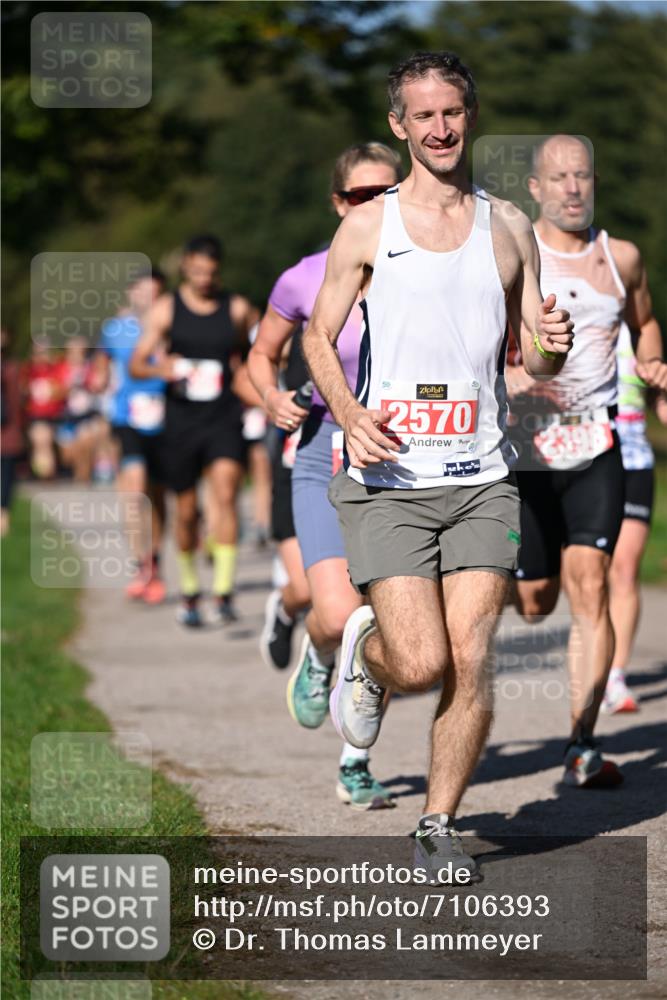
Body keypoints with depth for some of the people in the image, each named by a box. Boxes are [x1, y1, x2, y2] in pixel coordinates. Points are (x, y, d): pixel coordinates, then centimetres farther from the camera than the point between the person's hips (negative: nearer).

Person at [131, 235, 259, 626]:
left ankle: (224, 593, -23)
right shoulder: (167, 309, 4)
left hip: (225, 419, -1)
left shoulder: (238, 309, 4)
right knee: (187, 512, 8)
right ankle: (190, 591, 28)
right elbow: (136, 364, 3)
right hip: (182, 421, 1)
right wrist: (161, 368, -18)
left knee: (225, 493, -21)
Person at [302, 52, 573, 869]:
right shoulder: (368, 226, 3)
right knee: (422, 664, -11)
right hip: (388, 482, -2)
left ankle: (439, 826, 11)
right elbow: (319, 337, 5)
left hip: (481, 480, 2)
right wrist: (351, 416, -14)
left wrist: (552, 345, -9)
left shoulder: (507, 227, 11)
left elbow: (539, 361, 16)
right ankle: (364, 650, 24)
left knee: (470, 665, -6)